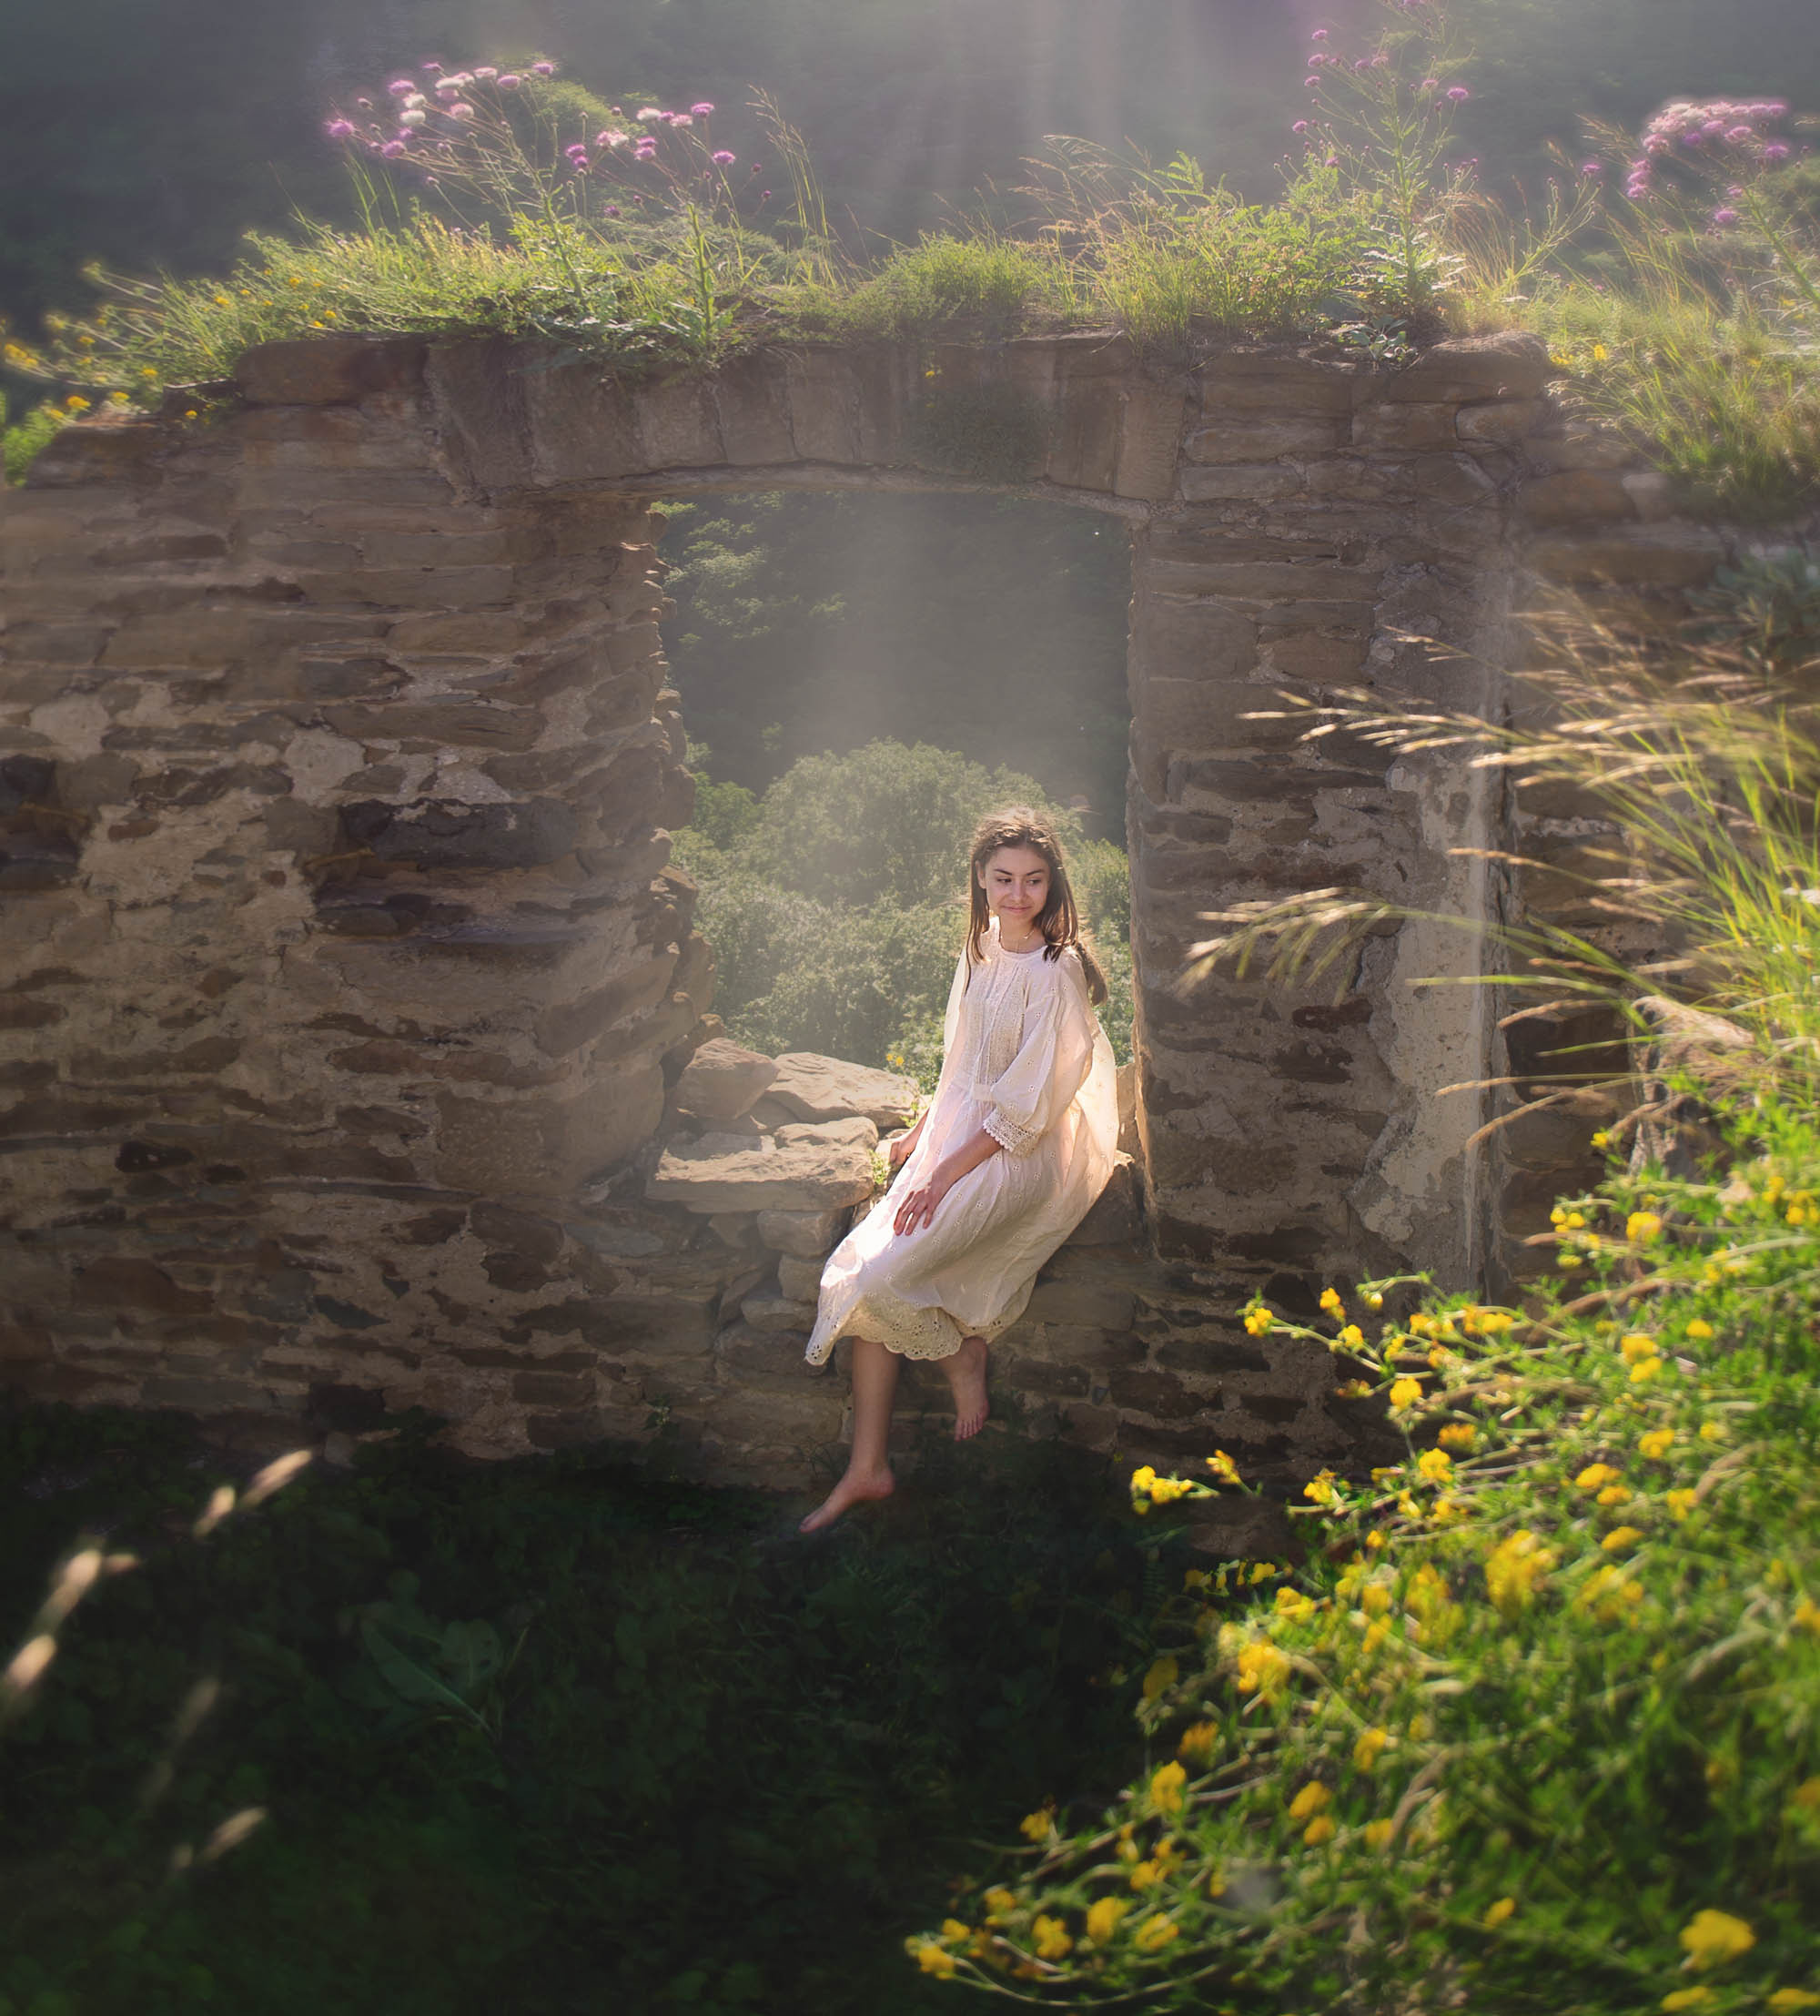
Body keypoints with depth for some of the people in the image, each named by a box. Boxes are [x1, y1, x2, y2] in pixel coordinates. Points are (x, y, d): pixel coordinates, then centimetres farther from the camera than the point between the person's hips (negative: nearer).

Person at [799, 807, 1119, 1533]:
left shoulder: (1056, 971, -17)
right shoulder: (982, 947, 8)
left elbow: (1026, 1104, -18)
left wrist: (946, 1174, -18)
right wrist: (922, 1134, 15)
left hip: (1017, 1155, -8)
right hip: (957, 1135, 8)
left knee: (883, 1277, -21)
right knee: (859, 1269, -9)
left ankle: (963, 1359, 10)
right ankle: (867, 1467, -2)